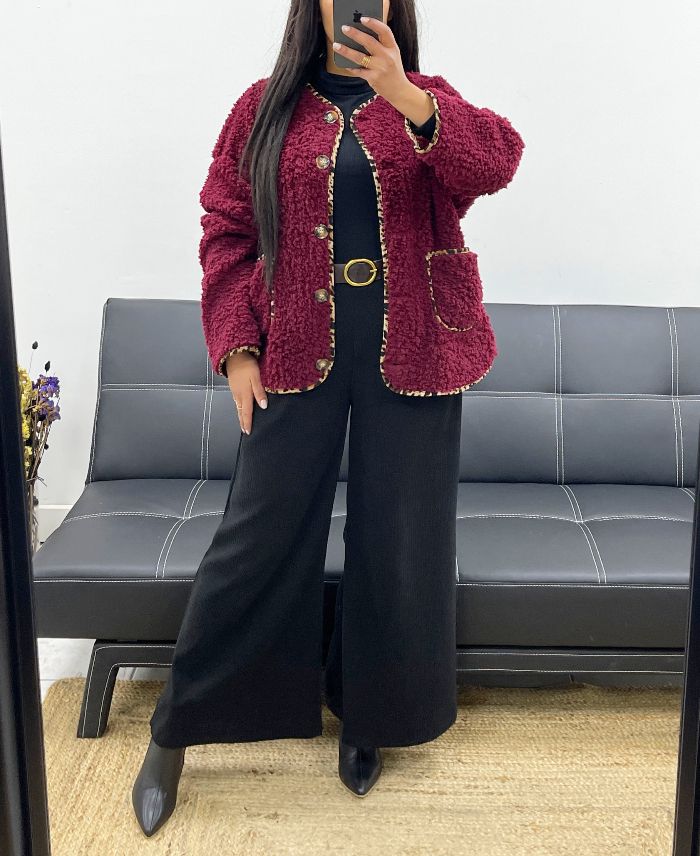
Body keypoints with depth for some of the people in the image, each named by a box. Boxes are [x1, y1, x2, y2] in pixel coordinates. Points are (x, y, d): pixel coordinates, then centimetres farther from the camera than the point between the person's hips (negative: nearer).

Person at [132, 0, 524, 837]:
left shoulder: (430, 102, 6)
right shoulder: (266, 107, 6)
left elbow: (496, 162, -15)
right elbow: (226, 230, 3)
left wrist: (402, 95, -30)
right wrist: (236, 349, -6)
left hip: (411, 358, 1)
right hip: (297, 355, 0)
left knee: (398, 543, 8)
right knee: (258, 539, 3)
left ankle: (366, 713, 32)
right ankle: (175, 733, 21)